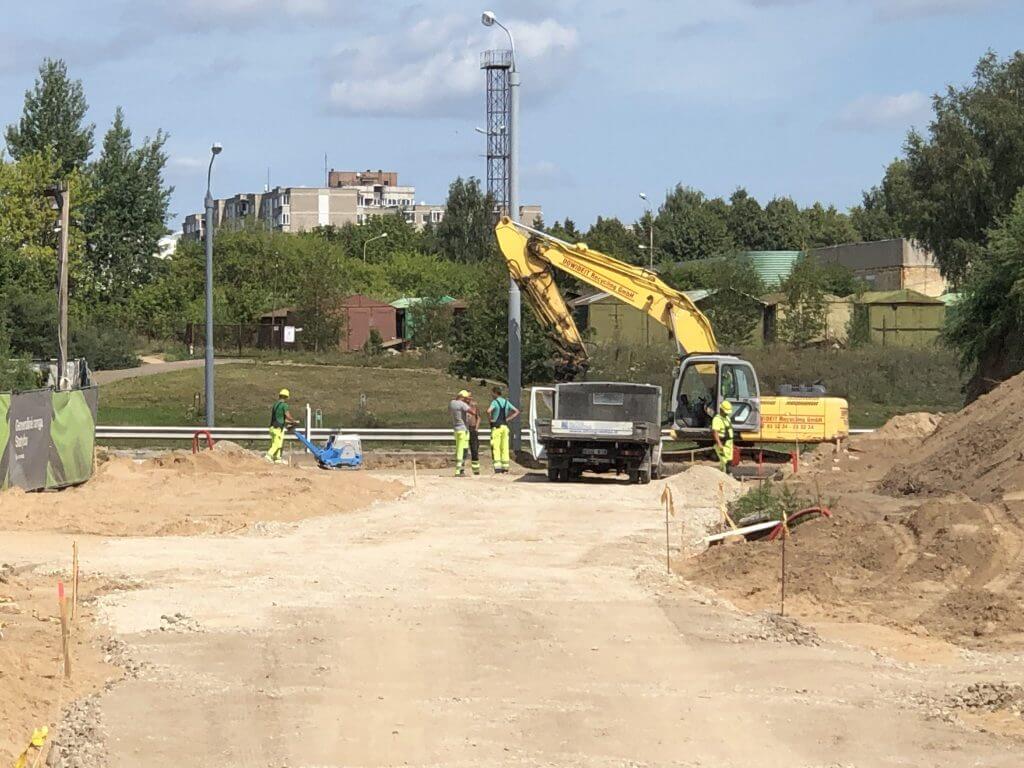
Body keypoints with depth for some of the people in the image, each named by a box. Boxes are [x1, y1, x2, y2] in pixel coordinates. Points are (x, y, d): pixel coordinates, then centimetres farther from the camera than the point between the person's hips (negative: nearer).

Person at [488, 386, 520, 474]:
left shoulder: (495, 402, -10)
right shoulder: (506, 402, 11)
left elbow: (489, 411, -29)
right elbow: (517, 411, 14)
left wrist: (490, 419, -12)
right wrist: (508, 419, 10)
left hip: (496, 427, -6)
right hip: (505, 426, 6)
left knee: (496, 448, -7)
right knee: (504, 448, 7)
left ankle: (497, 468, -15)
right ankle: (505, 468, 7)